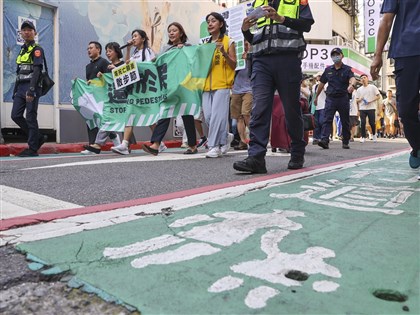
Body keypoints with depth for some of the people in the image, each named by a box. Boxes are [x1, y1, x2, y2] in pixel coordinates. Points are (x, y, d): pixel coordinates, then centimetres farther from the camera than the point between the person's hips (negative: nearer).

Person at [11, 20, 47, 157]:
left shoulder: (37, 49, -3)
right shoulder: (22, 50, 21)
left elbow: (36, 71, -15)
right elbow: (19, 72, 22)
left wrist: (31, 90, -25)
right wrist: (15, 90, 17)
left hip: (31, 88, -8)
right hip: (20, 88, 8)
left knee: (31, 118, -6)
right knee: (16, 115, 3)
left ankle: (32, 148, 0)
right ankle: (38, 137, 15)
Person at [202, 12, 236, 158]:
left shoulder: (228, 42, 5)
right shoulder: (206, 44, 19)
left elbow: (234, 65, 0)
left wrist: (224, 53, -14)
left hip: (222, 85, -5)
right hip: (207, 85, 6)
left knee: (217, 115, -10)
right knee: (208, 117, 2)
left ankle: (214, 146, -3)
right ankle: (225, 137, 23)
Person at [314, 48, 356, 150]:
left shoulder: (347, 69, 3)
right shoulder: (328, 69, 11)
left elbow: (353, 78, -16)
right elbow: (322, 83, 18)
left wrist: (351, 85, -40)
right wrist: (316, 96, 18)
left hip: (343, 98, -1)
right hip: (330, 98, 1)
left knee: (345, 122, 6)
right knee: (327, 120, -10)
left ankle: (345, 142, 17)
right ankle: (324, 140, -18)